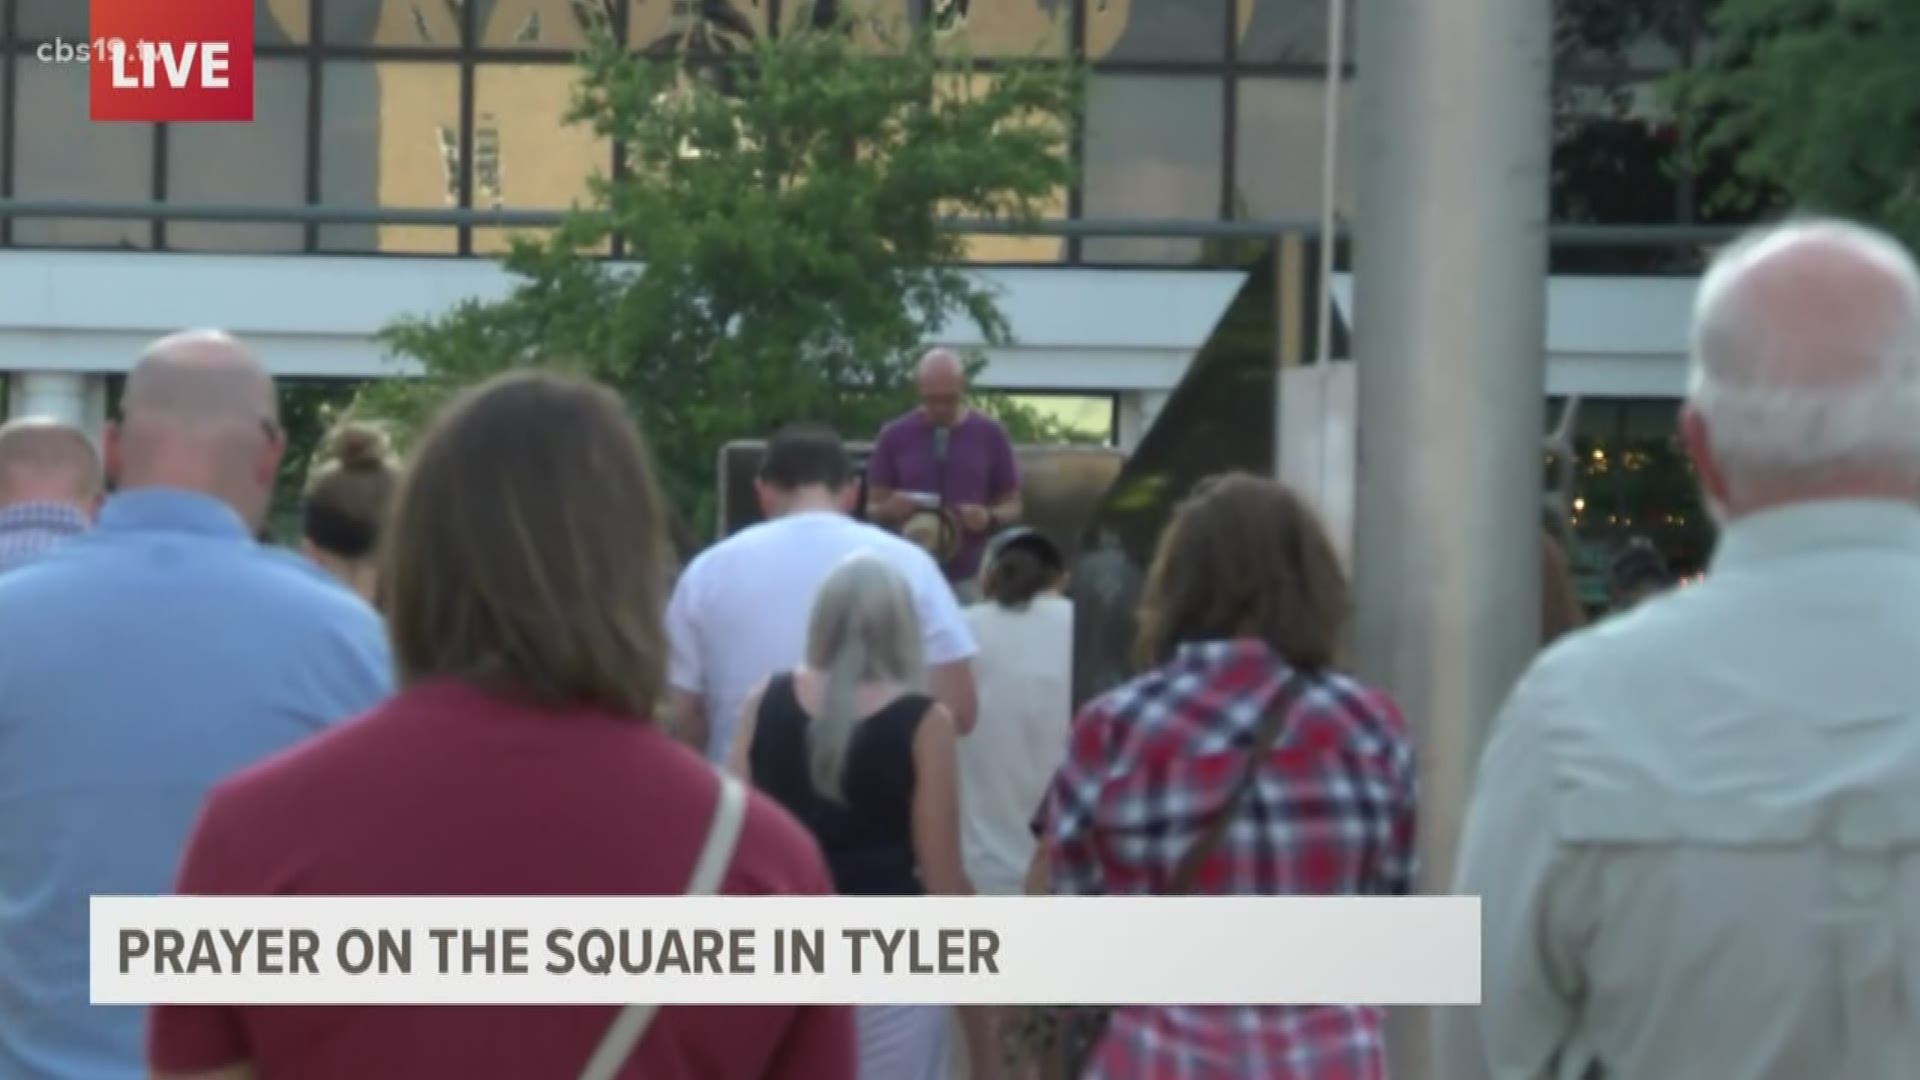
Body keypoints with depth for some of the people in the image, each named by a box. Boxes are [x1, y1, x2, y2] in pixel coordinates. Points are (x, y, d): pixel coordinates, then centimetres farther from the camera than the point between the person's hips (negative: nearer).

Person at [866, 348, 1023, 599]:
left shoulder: (991, 434, 4)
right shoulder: (894, 436, 3)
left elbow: (1012, 506, 9)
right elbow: (874, 507, 8)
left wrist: (989, 517, -12)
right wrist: (890, 510, -15)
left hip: (970, 580, 0)